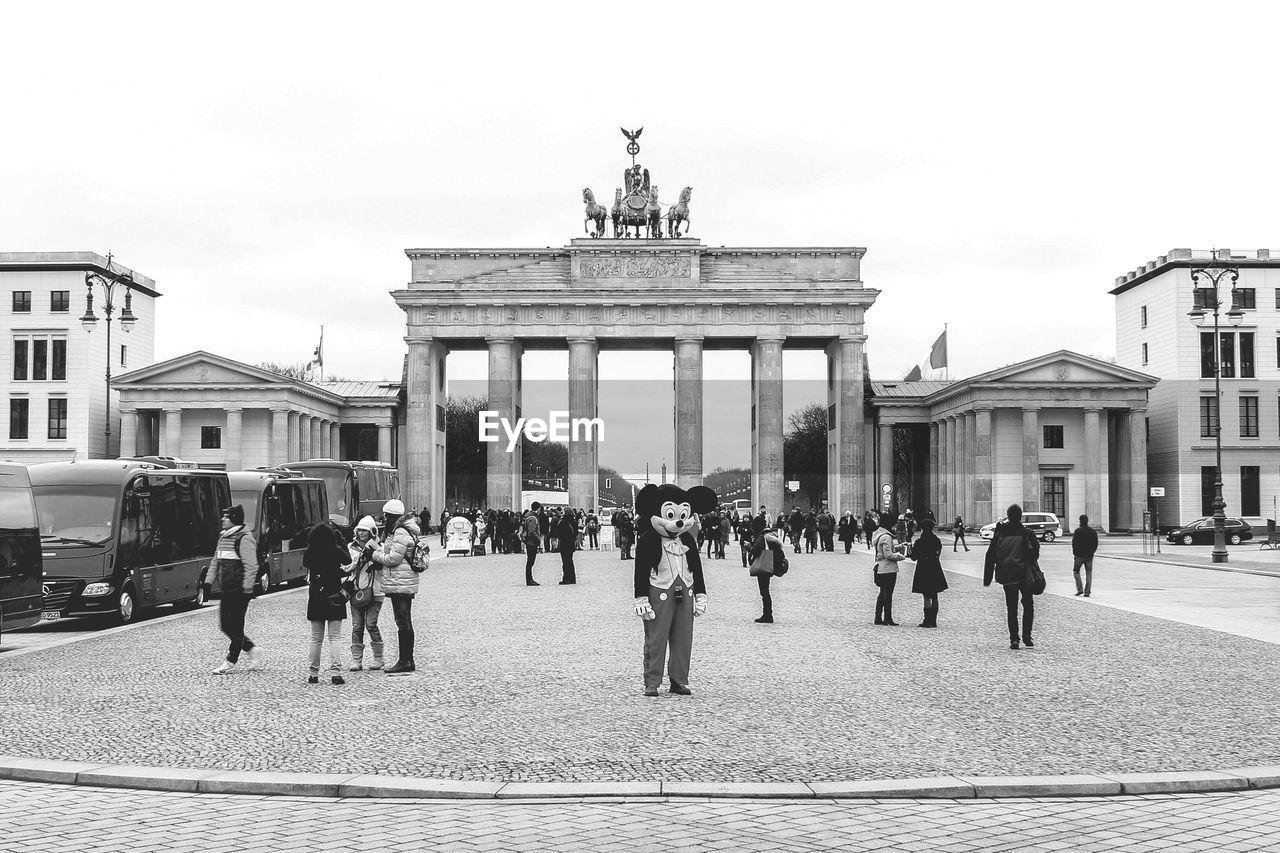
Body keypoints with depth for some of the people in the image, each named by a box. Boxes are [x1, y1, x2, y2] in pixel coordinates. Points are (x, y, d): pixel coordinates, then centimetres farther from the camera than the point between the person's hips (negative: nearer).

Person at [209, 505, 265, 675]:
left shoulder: (244, 538, -12)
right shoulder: (223, 537, 15)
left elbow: (251, 566, -16)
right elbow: (216, 562, 22)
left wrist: (247, 588, -19)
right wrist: (208, 582, 16)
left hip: (239, 590, -9)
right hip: (227, 589, 9)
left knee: (236, 626, -1)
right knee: (225, 625, 10)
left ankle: (230, 661, 7)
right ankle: (252, 650, 22)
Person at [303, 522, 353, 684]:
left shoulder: (309, 554, -6)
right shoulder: (336, 552, -10)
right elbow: (348, 561, 10)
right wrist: (341, 542, 13)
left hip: (315, 598, 2)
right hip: (335, 596, -2)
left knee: (316, 638, 10)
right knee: (335, 637, 1)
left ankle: (314, 674, 14)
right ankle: (335, 672, -9)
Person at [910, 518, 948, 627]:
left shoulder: (919, 542, -13)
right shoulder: (937, 541, 2)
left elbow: (914, 557, -7)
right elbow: (938, 554, 11)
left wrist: (912, 549, 12)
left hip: (923, 571, -5)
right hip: (935, 570, 5)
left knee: (927, 597, -3)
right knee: (934, 597, 9)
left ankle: (928, 621, -4)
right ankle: (933, 621, 13)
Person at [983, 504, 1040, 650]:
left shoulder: (999, 534, 3)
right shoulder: (1026, 533, -5)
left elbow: (990, 557, 4)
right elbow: (1034, 553, -13)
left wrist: (987, 578, 9)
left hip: (1006, 576, 2)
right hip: (1024, 575, -2)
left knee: (1011, 609, 8)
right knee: (1028, 605, 14)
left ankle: (1014, 639, 2)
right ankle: (1026, 635, 3)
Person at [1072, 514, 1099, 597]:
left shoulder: (1078, 531, -9)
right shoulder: (1093, 531, 6)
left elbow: (1074, 543, -9)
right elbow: (1096, 544, 8)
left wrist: (1074, 553, 2)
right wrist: (1091, 553, 15)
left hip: (1079, 555, -4)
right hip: (1089, 556, 4)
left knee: (1076, 571, 10)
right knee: (1089, 574, 8)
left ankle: (1080, 589, -1)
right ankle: (1087, 592, 4)